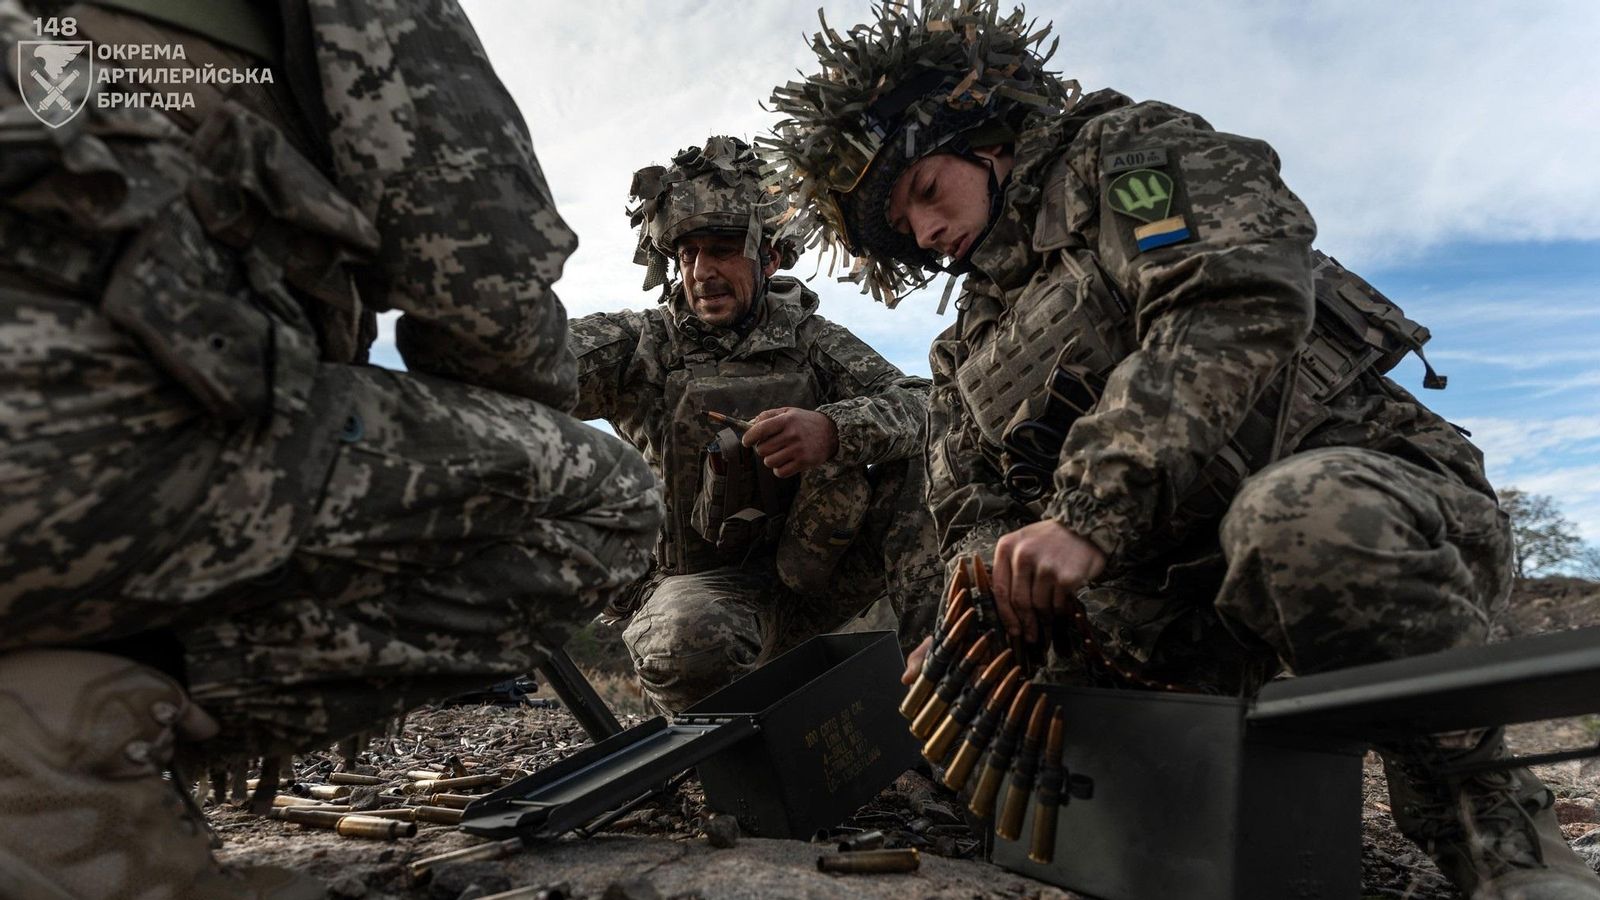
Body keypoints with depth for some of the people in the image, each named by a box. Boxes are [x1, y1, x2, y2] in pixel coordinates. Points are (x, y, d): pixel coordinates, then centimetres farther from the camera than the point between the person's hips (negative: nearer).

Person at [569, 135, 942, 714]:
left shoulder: (812, 341, 2)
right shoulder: (640, 344, -2)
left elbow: (921, 405, -13)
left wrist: (833, 429, -34)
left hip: (810, 577, 2)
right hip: (698, 583, -2)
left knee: (916, 451, -14)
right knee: (686, 643, -37)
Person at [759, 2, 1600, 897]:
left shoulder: (1131, 150, 2)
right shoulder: (971, 354, 20)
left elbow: (1241, 303, -18)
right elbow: (979, 519, 11)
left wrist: (1089, 515, -28)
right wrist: (987, 605, -14)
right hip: (1192, 602, 6)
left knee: (1298, 513, -39)